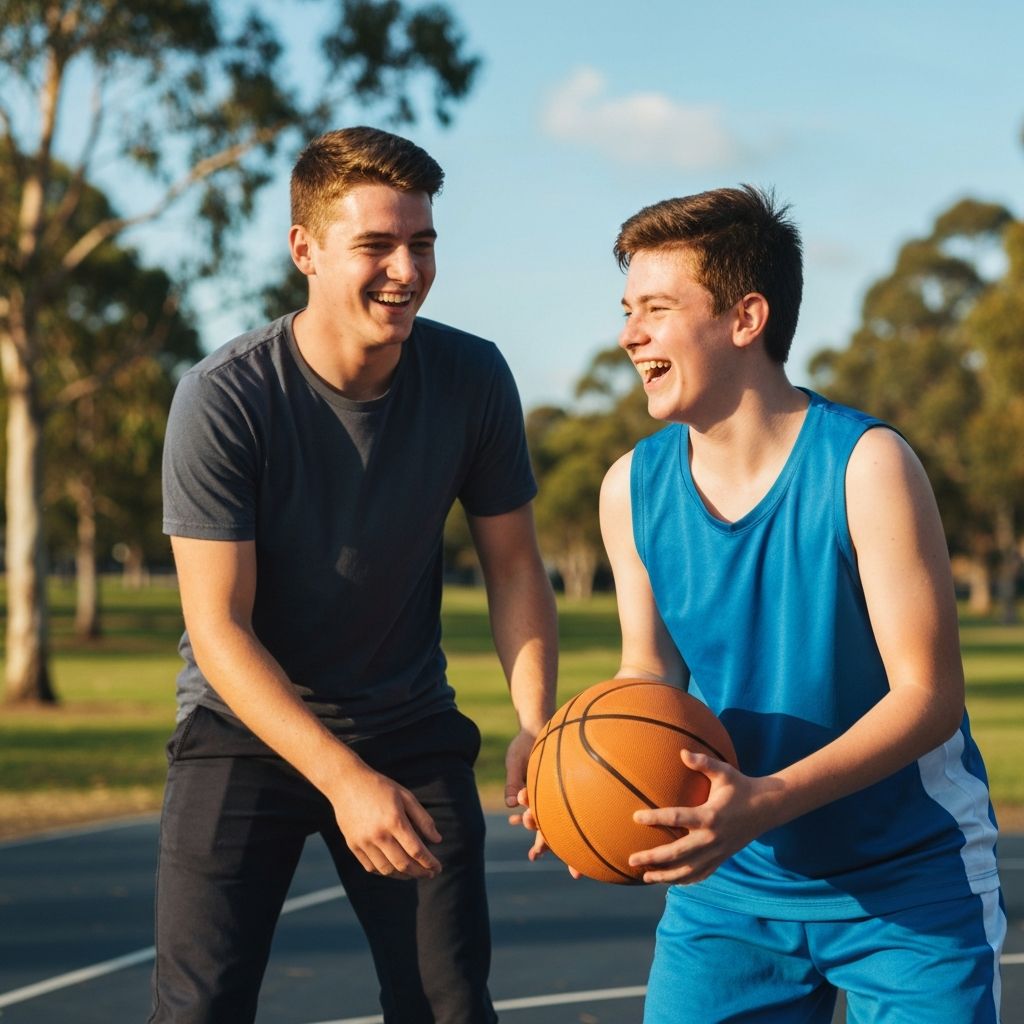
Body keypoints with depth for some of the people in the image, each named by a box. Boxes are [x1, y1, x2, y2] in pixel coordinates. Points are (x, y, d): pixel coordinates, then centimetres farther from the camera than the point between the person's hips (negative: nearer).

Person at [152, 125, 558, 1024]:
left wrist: (535, 722, -17)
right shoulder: (224, 398, -20)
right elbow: (220, 628, -21)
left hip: (410, 724, 3)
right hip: (247, 724, -3)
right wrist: (345, 780, -30)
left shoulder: (473, 377, -10)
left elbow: (512, 565, 0)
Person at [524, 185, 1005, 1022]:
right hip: (733, 883, 4)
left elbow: (929, 694, -19)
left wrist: (768, 800, -32)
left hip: (910, 886, -4)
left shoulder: (864, 466, -19)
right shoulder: (632, 489, -5)